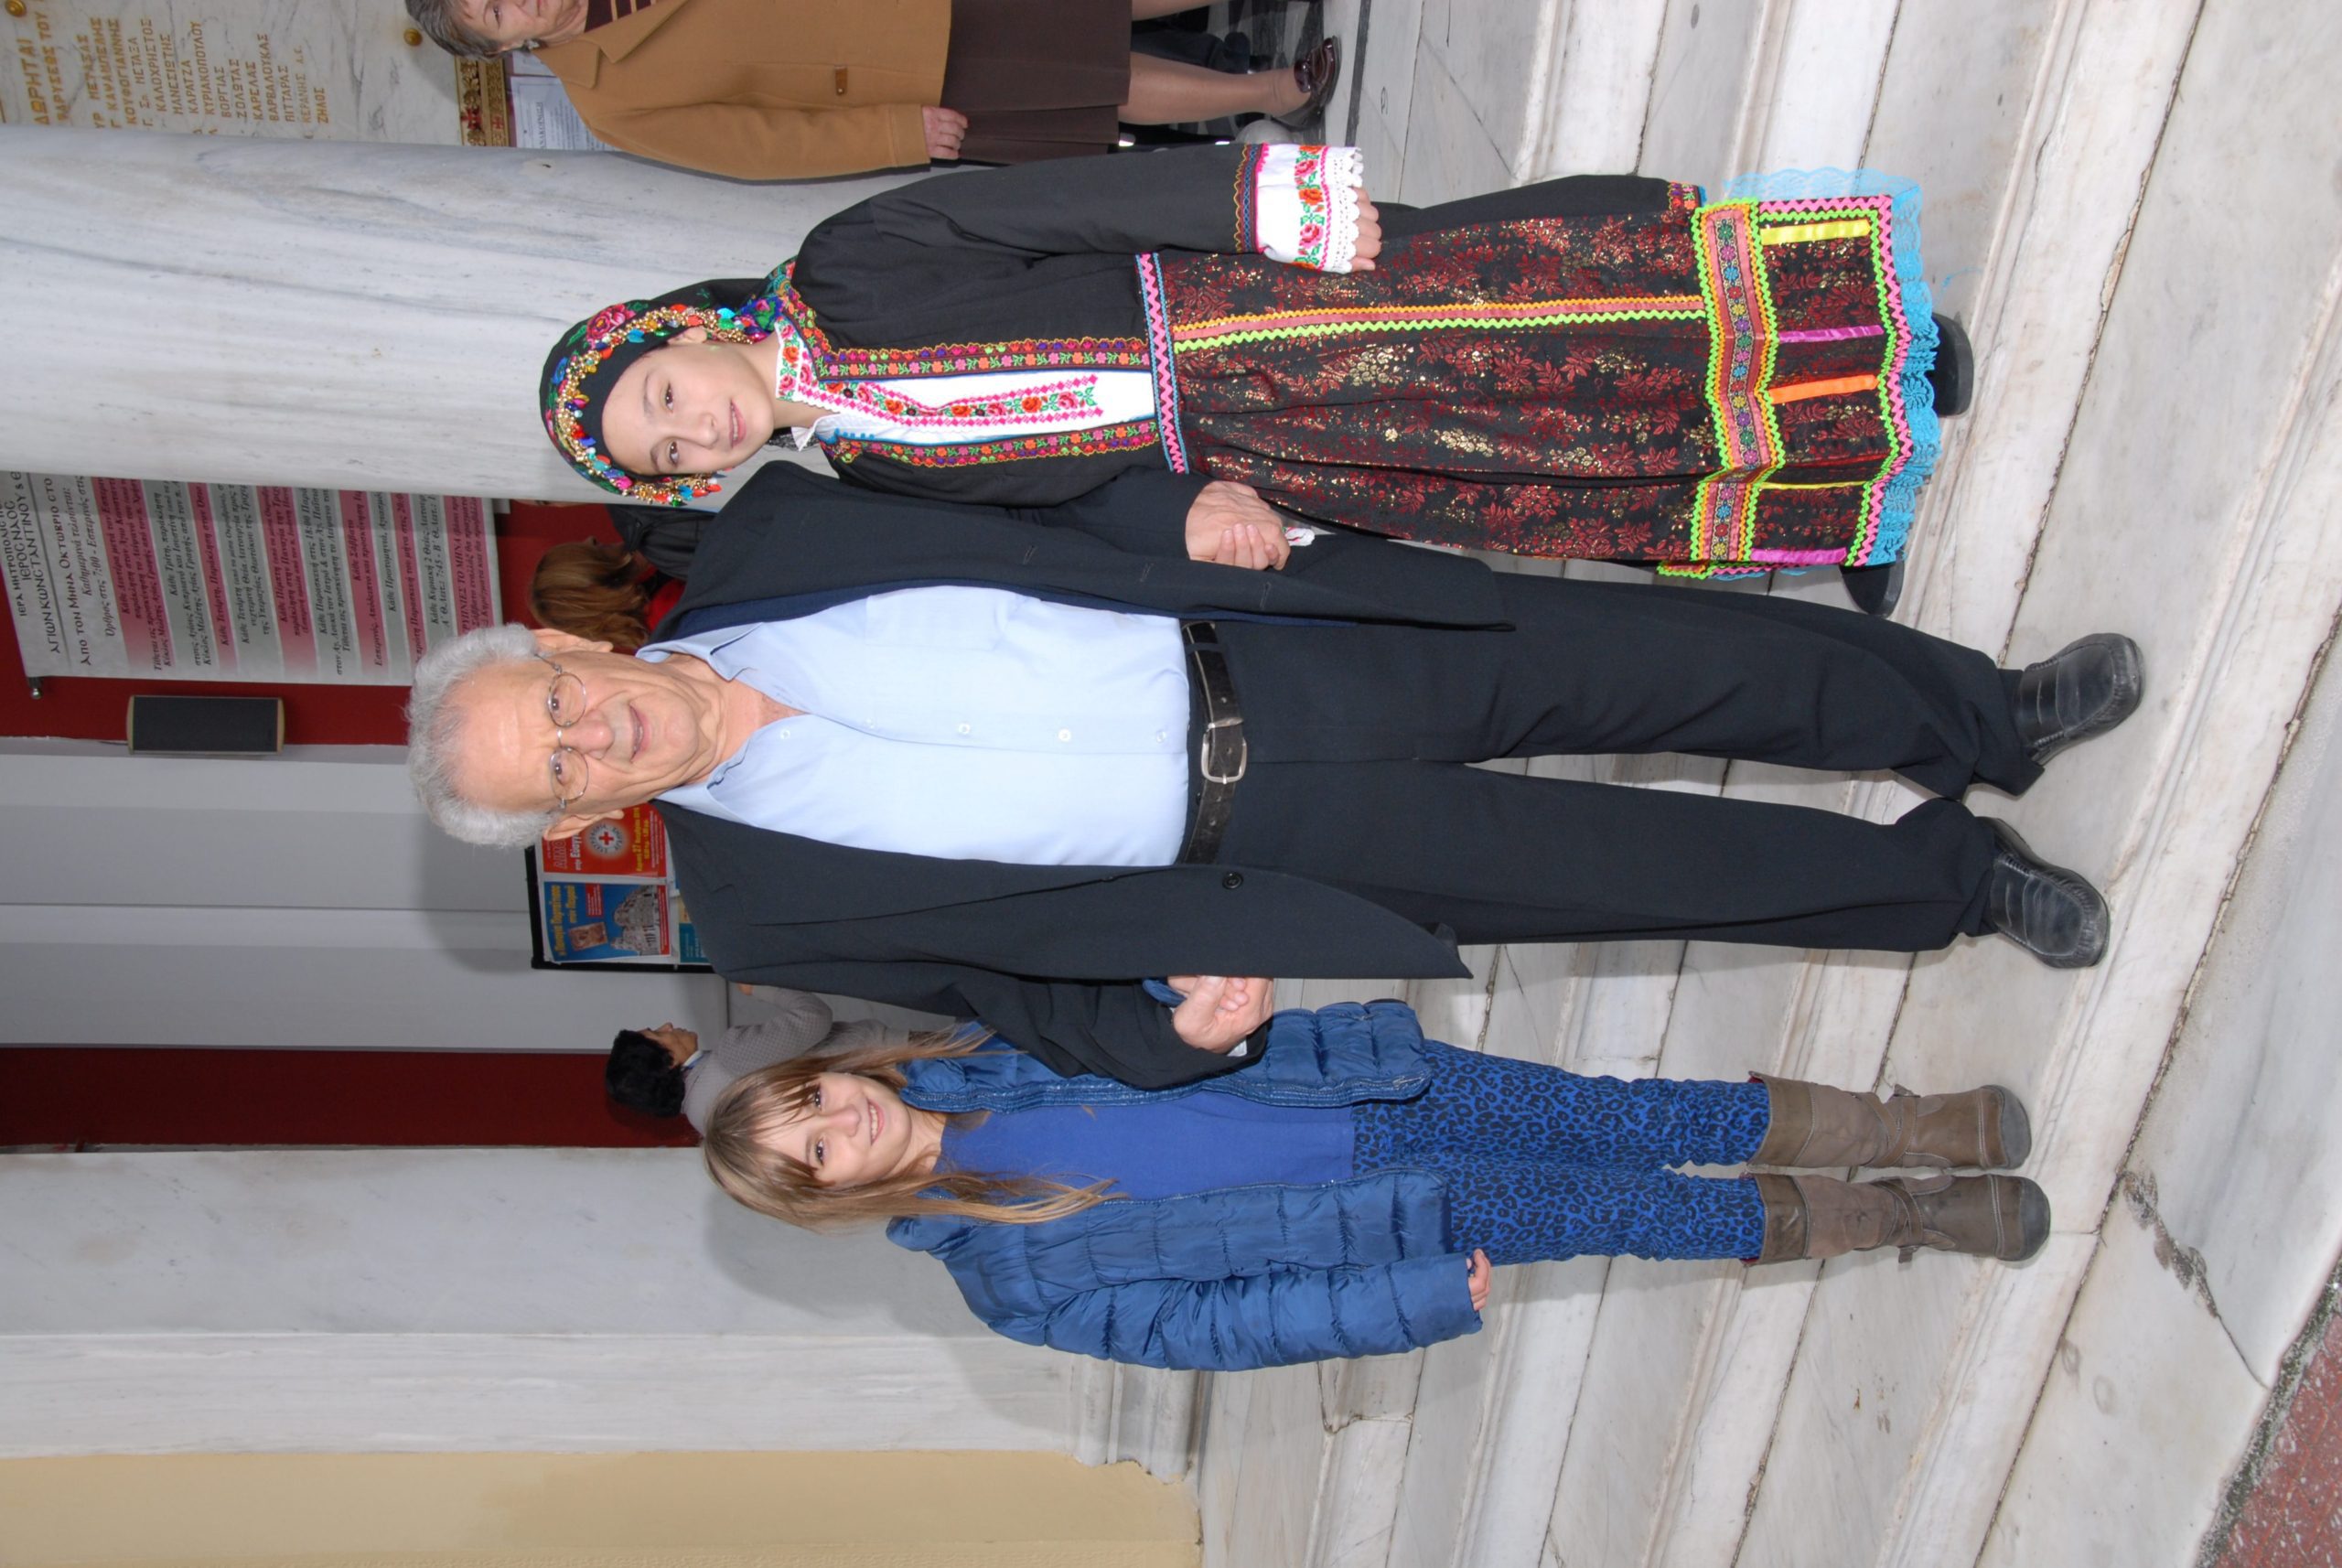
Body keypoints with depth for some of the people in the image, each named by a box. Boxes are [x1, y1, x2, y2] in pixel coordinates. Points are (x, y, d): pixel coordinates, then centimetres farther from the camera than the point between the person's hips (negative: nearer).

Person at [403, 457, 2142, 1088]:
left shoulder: (763, 544, -4)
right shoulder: (764, 904, -9)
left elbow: (1045, 506, 5)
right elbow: (1010, 976, -1)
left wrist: (1179, 514, -12)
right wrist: (1170, 1019, -17)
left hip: (1258, 647, 3)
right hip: (1257, 841, -2)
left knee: (1676, 652, 0)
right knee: (1630, 865, -3)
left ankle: (1989, 714, 25)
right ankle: (1952, 874, 24)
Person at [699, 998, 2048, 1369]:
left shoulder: (972, 1056, -2)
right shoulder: (1013, 1283, -12)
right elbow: (1209, 1323, -12)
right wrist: (1422, 1302, -13)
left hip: (1367, 1079, 3)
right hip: (1389, 1218, -3)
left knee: (1637, 1118, -5)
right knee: (1639, 1213, -3)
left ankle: (1912, 1129, 12)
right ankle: (1909, 1216, 16)